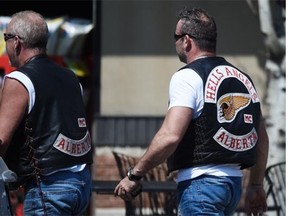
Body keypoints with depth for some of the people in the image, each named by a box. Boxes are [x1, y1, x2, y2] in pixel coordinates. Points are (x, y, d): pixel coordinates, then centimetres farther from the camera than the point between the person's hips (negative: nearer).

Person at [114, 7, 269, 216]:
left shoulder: (188, 77, -9)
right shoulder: (243, 78, 15)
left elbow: (170, 136, -20)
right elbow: (262, 138, 19)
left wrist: (134, 175, -11)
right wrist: (256, 186, 28)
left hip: (200, 183, -9)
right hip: (234, 181, 9)